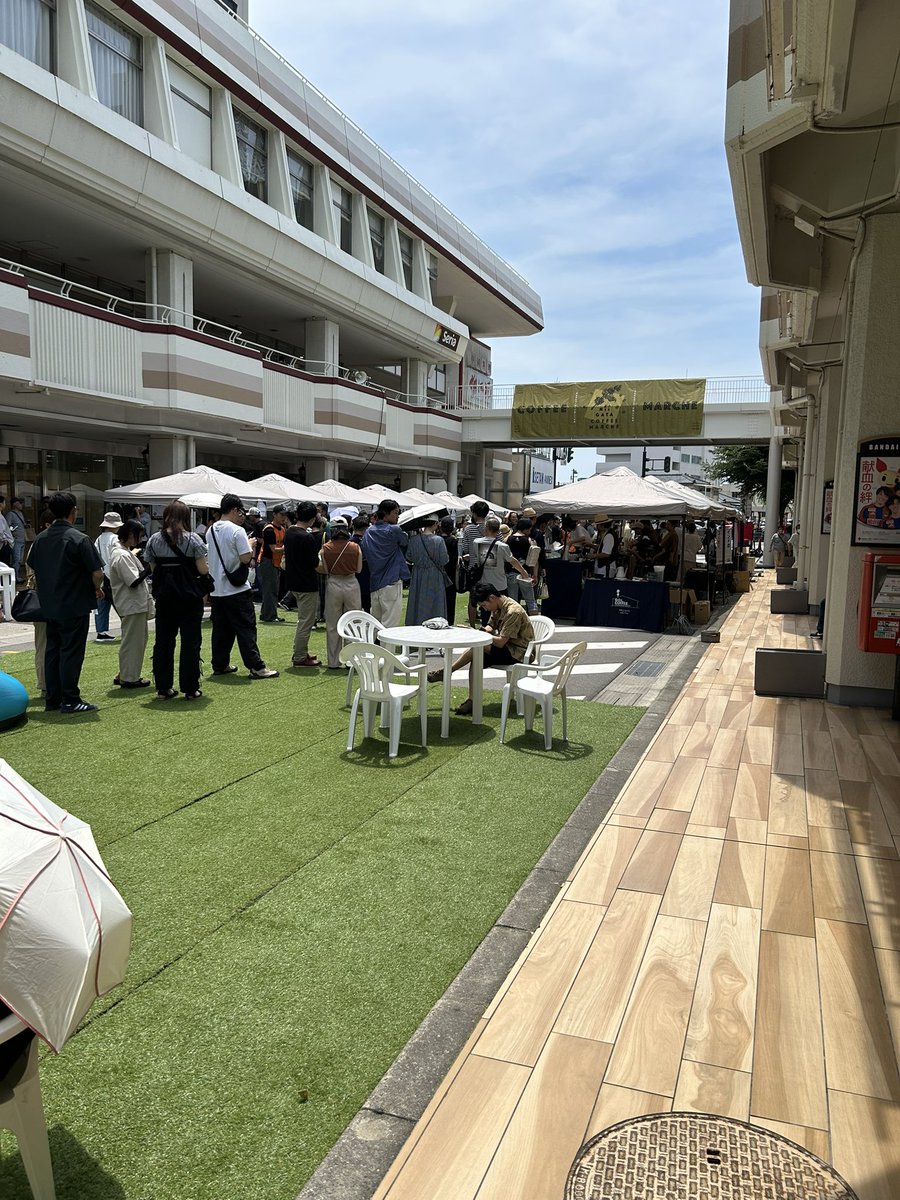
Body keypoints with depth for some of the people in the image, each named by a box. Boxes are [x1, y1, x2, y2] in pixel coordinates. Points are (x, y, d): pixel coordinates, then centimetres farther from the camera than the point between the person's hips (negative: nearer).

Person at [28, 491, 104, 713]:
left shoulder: (41, 538, 4)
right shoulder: (79, 539, -15)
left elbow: (33, 568, 13)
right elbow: (97, 573, -17)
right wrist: (97, 588, 3)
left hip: (50, 607, 6)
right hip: (75, 607, -6)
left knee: (52, 651, 13)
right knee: (71, 652, 0)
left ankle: (52, 699, 19)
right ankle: (70, 700, 5)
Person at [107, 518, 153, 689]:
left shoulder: (124, 551, 12)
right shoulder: (122, 556, -19)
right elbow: (134, 581, -23)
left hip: (136, 604, 10)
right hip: (132, 605, -10)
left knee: (137, 639, 18)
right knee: (132, 641, 0)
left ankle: (125, 675, 26)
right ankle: (129, 677, 9)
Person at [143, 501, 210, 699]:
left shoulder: (154, 540, 1)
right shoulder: (193, 540, -9)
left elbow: (151, 568, 2)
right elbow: (203, 570, -11)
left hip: (164, 598, 3)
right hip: (189, 598, -3)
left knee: (163, 642, 11)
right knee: (190, 642, 3)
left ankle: (163, 688, 15)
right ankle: (190, 689, 6)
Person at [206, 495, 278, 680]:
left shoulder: (211, 530, 10)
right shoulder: (237, 531, -15)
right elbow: (246, 558, -19)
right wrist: (250, 545, 0)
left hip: (216, 589, 7)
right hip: (235, 589, -7)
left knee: (220, 628, 13)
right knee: (246, 628, -4)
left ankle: (220, 665, 19)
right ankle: (256, 667, -4)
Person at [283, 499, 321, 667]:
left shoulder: (289, 532, 5)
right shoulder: (307, 537, -21)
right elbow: (314, 562, -20)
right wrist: (319, 554, 0)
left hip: (293, 582, 9)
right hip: (307, 584, -9)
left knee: (303, 619, 21)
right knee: (306, 621, 0)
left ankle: (299, 652, 28)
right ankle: (300, 658, 6)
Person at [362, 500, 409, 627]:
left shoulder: (368, 531, 9)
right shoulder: (394, 530, -11)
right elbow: (406, 543, 6)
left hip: (374, 582, 7)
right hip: (392, 581, -7)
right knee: (390, 625, -6)